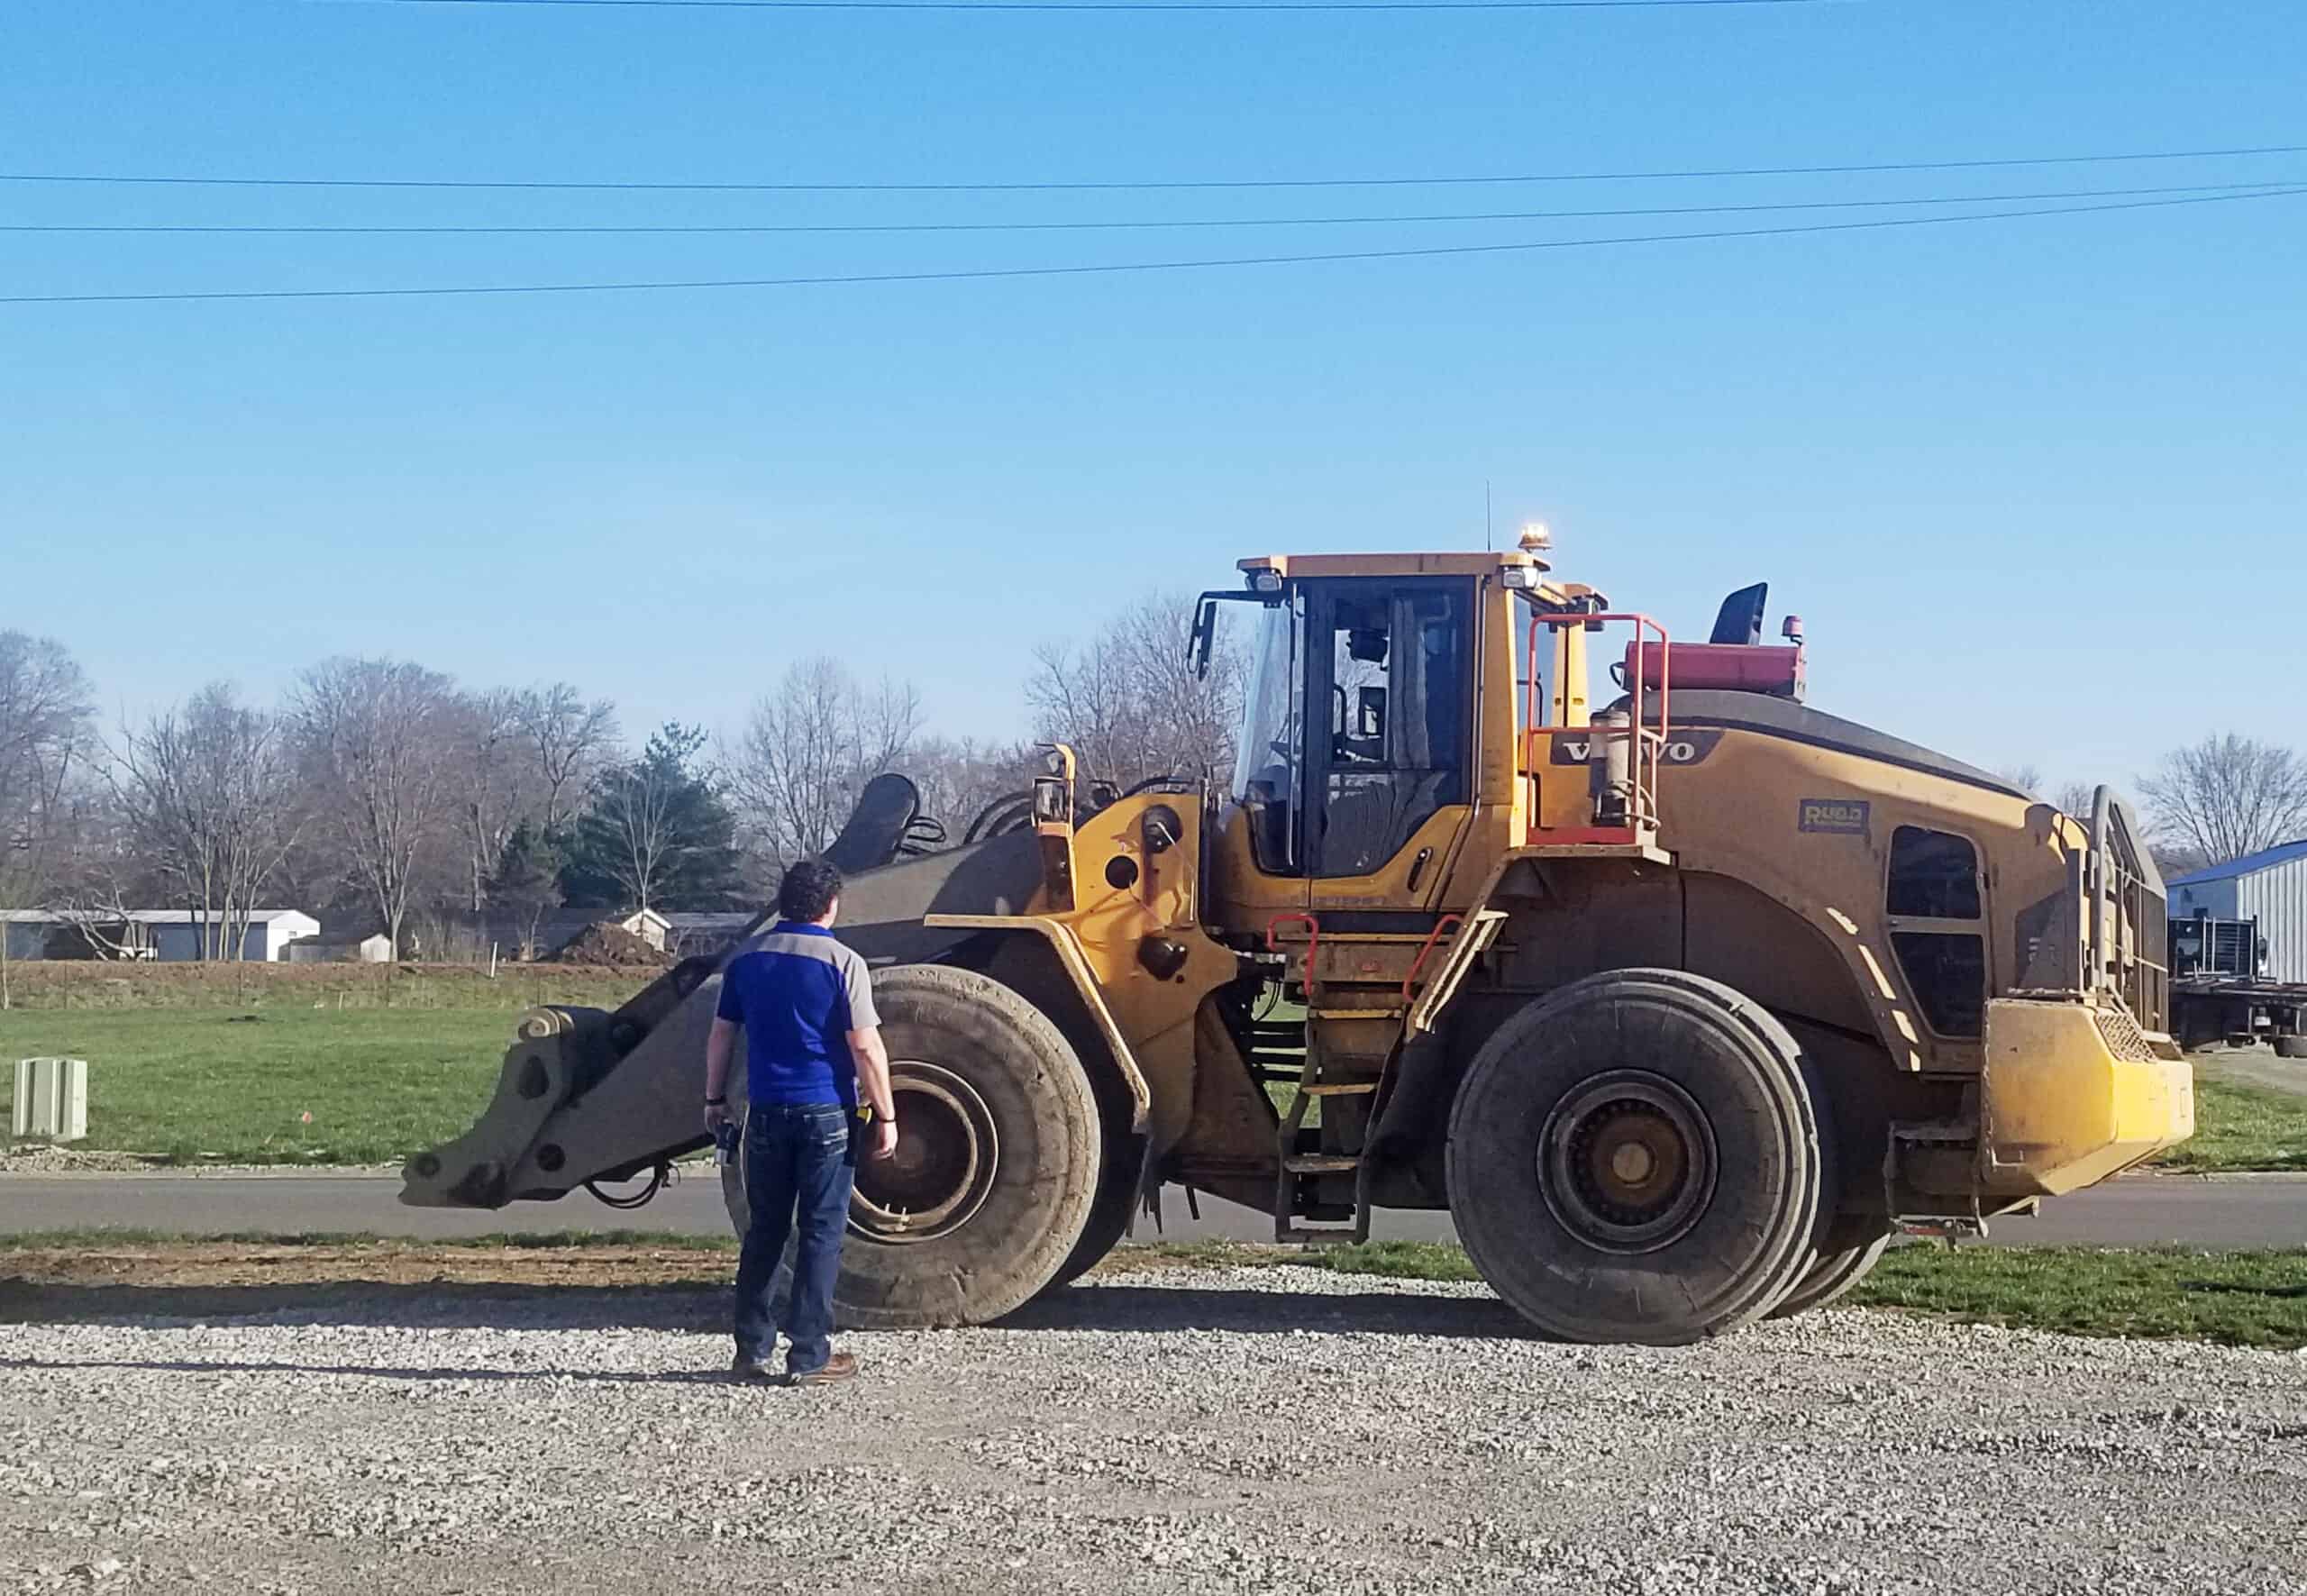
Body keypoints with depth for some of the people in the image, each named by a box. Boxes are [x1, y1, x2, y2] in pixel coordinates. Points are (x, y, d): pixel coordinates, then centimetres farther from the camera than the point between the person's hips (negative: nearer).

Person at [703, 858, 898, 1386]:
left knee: (765, 1230, 13)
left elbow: (720, 1036, 11)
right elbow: (866, 1047, -12)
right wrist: (885, 1115, -6)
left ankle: (752, 1349, 15)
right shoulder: (842, 962, -9)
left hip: (767, 1112, 4)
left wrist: (715, 1098, 22)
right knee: (821, 1233, 2)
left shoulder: (747, 961, 6)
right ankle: (808, 1356, 2)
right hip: (827, 1114, -4)